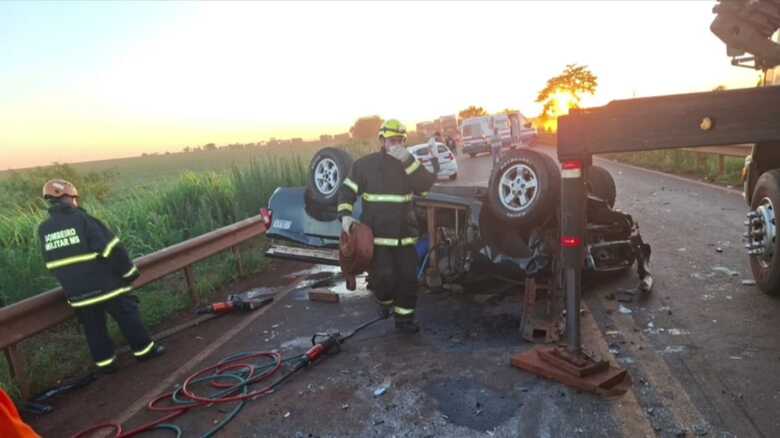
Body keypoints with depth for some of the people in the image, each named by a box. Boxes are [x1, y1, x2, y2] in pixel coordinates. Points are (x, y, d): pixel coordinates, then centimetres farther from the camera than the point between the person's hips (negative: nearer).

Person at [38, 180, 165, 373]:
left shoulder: (43, 230, 3)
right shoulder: (81, 219, -14)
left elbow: (54, 263, 14)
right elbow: (111, 249, -16)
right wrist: (129, 270, -5)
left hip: (76, 292, 5)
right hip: (104, 284, -5)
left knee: (93, 327, 16)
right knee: (128, 315, 10)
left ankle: (105, 362, 24)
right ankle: (144, 350, 18)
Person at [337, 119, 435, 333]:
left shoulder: (409, 165, 8)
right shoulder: (365, 164, 0)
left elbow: (426, 184, -11)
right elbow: (347, 190, 5)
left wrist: (408, 160, -21)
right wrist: (345, 214, -10)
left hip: (404, 234, 3)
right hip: (375, 233, -3)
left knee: (408, 278, 3)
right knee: (383, 277, -8)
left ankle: (404, 318, 21)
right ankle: (385, 301, 26)